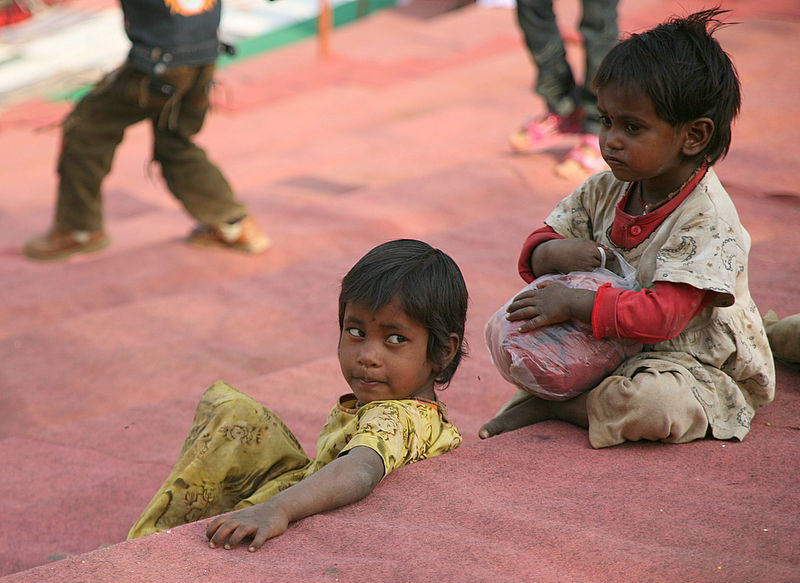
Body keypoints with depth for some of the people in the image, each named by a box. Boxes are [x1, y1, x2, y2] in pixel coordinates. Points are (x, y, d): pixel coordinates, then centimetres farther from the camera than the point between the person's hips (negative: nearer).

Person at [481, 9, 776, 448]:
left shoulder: (707, 219, -23)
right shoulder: (606, 190, -1)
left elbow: (662, 315, -32)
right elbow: (533, 254, 3)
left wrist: (572, 303, -34)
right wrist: (556, 254, -22)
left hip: (702, 370, -6)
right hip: (617, 347, 6)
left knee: (652, 402, -39)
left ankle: (549, 405, -16)